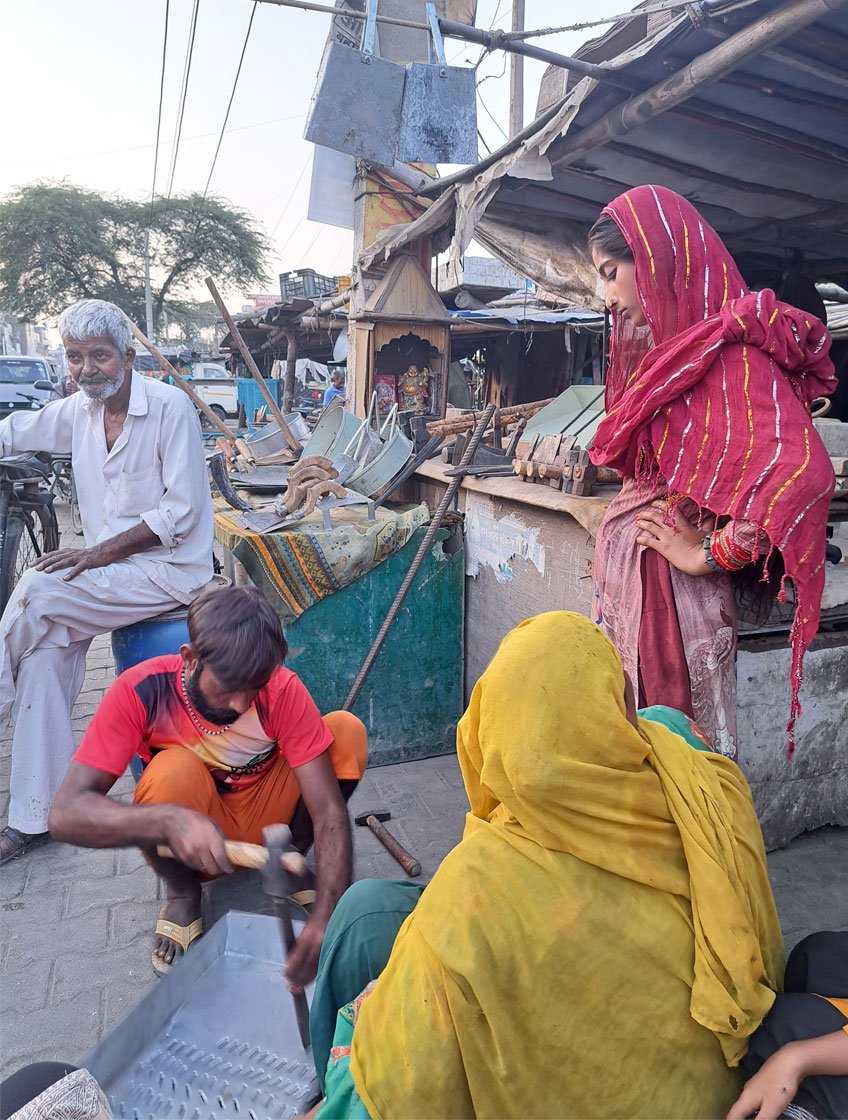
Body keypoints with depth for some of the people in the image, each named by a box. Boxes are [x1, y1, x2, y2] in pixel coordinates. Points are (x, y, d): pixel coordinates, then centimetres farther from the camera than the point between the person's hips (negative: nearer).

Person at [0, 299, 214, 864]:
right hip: (108, 563, 7)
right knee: (45, 652, -12)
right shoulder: (78, 410, 8)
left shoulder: (170, 406, -13)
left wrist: (103, 551, -20)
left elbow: (181, 510, -17)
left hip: (169, 567, -7)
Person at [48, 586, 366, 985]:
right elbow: (65, 814, -32)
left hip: (265, 823, 1)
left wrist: (326, 915, -40)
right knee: (174, 772, -35)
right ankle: (182, 894, -3)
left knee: (347, 730, -22)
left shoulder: (282, 690, -25)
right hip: (193, 843, -1)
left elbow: (329, 812, -26)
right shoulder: (141, 690, -26)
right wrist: (171, 821, -49)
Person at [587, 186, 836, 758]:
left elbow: (803, 470, -31)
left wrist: (709, 554, -19)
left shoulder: (733, 351, -16)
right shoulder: (672, 349, 12)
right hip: (626, 580, 8)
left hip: (673, 590, -8)